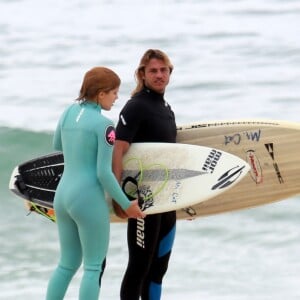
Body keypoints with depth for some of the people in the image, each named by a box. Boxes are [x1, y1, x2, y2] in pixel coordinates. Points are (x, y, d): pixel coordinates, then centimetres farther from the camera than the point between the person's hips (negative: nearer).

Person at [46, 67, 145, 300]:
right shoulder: (104, 125, -13)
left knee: (67, 264, 16)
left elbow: (57, 147, 24)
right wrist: (126, 205, -5)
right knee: (94, 266, 2)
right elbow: (104, 173, -15)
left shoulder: (69, 112, 7)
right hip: (88, 198, -7)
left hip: (63, 194, 7)